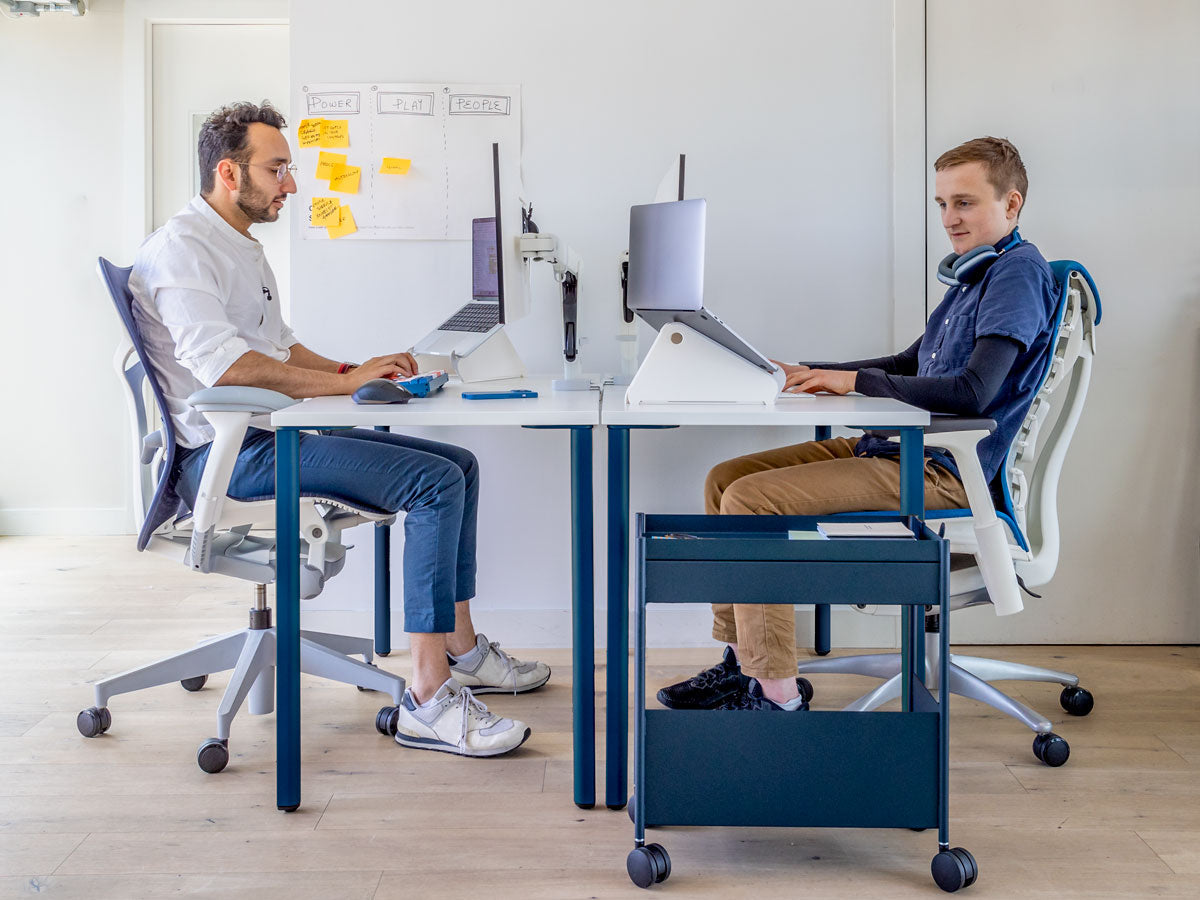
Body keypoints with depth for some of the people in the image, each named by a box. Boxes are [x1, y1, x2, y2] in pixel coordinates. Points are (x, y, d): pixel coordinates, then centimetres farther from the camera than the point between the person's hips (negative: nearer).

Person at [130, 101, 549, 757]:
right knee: (434, 481, -23)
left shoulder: (242, 247, 22)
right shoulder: (181, 248, -12)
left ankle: (461, 650, 13)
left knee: (459, 465, 8)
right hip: (226, 453, -10)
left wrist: (355, 371, 10)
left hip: (272, 433, 11)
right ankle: (429, 699, -24)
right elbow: (224, 364, -26)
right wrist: (344, 382, -21)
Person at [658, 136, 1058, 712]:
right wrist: (812, 376, 13)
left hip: (942, 470, -10)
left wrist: (855, 381, -15)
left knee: (751, 498, -21)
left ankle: (776, 695, -15)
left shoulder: (1019, 271, -11)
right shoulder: (975, 271, 19)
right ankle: (742, 664, 9)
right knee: (725, 478, 5)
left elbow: (973, 391, -24)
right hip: (894, 447, 10)